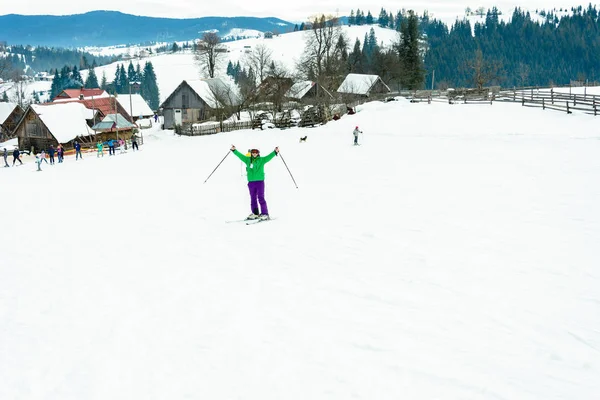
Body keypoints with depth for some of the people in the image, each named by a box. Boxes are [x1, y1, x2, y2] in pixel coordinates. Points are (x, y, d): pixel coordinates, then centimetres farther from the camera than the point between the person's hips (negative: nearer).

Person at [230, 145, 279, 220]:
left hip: (260, 181, -4)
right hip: (251, 182, 4)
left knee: (261, 198, -8)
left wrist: (275, 152, -23)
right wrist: (234, 150, 13)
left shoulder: (261, 160, 2)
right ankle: (255, 213, 18)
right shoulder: (247, 160, 10)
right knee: (253, 198, 9)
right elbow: (240, 155, 15)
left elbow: (269, 157, -9)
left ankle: (265, 214, -5)